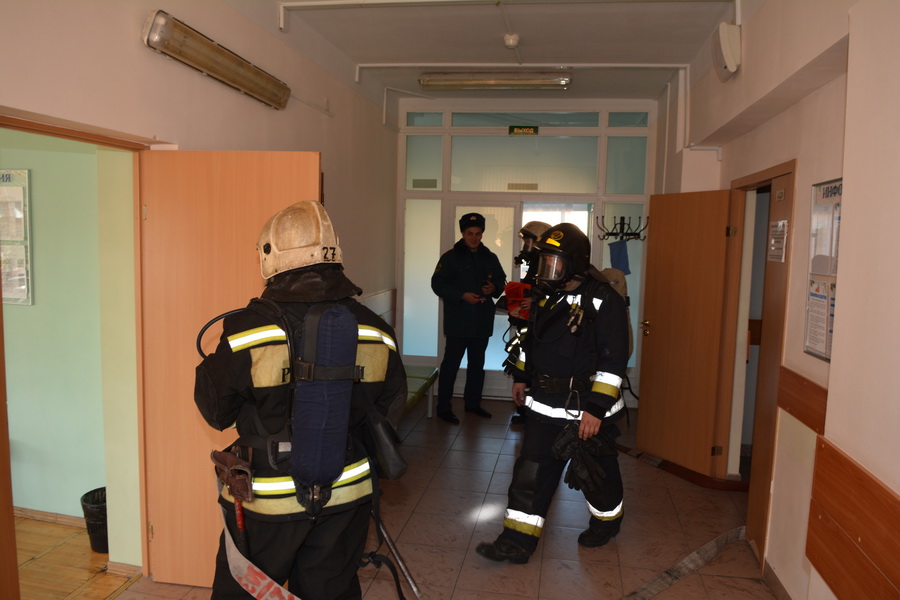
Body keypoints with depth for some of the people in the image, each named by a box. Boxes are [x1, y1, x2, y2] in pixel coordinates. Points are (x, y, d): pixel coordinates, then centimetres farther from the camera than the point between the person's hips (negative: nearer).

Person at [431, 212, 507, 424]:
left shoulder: (490, 258, 9)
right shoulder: (450, 257, -6)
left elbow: (501, 279, 18)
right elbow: (438, 283, -9)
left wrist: (494, 288, -5)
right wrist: (462, 296, -20)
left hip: (483, 322, 6)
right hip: (458, 321, -5)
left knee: (477, 364, 16)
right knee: (451, 364, -3)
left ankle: (472, 402, 31)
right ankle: (443, 408, 6)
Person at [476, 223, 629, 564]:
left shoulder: (604, 301, -19)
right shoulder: (547, 296, 5)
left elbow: (613, 360, -21)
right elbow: (530, 340, 18)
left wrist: (596, 409, -23)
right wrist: (521, 377, 21)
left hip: (587, 408, -6)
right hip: (545, 404, 6)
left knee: (596, 472, 15)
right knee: (531, 471, 7)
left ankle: (606, 522, 42)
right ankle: (517, 542, 16)